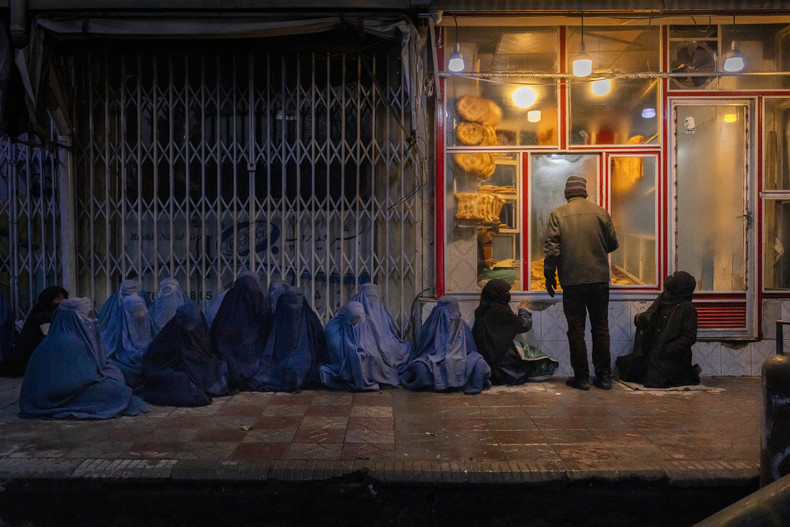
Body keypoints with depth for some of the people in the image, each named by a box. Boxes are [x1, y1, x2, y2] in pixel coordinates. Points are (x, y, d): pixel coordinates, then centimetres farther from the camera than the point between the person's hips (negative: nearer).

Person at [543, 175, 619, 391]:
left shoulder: (558, 214, -3)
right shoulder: (601, 212, 2)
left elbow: (551, 248, -7)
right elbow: (613, 244, 9)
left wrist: (549, 275, 2)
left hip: (572, 281, -2)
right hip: (599, 279, 2)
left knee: (576, 329, 5)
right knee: (600, 327, 10)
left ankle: (581, 376, 7)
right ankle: (604, 375, 13)